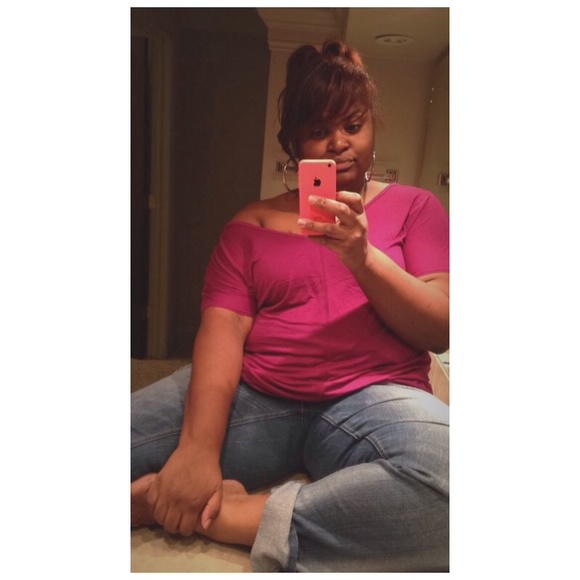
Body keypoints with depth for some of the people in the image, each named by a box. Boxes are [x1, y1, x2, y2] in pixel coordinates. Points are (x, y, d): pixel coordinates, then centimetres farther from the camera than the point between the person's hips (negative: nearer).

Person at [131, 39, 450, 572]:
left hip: (370, 397, 2)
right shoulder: (253, 222, 13)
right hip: (250, 394, -1)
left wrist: (362, 257, -15)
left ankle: (226, 515, -21)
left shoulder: (414, 207, 12)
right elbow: (223, 329, -1)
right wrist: (198, 447, -16)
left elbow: (442, 331, 2)